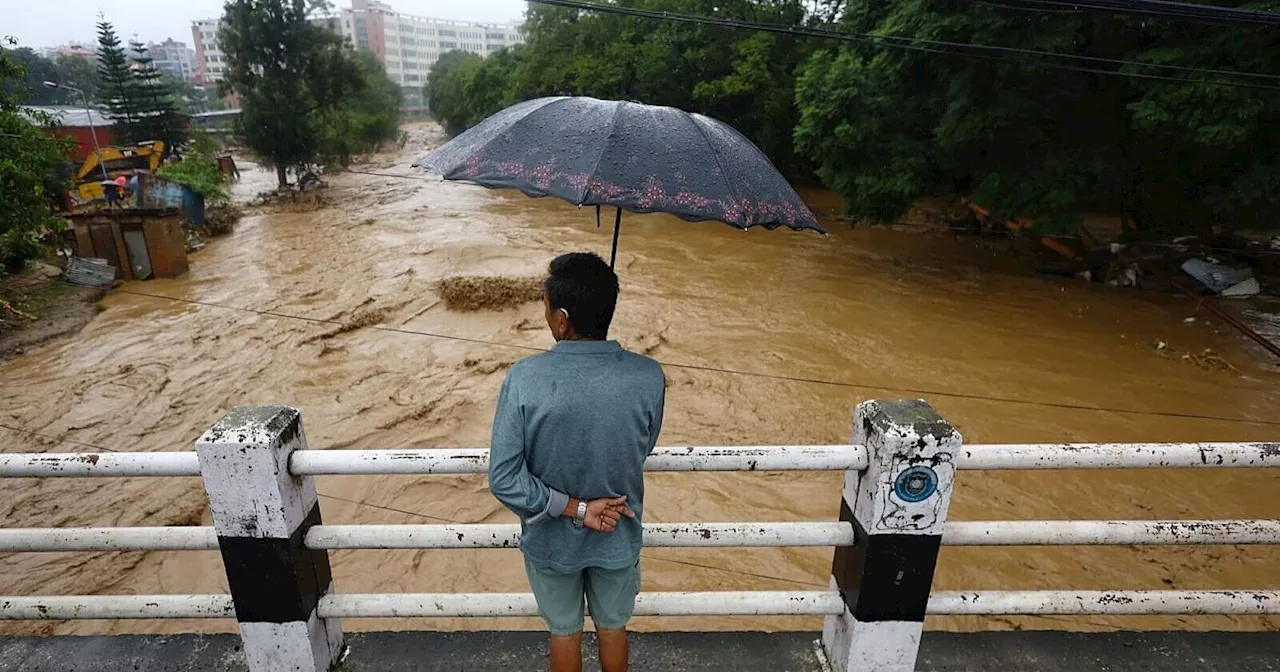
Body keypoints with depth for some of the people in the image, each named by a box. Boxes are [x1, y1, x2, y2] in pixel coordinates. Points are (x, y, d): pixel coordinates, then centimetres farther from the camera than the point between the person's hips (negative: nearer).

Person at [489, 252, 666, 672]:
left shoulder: (525, 378, -27)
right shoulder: (648, 377, -22)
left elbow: (503, 479, -24)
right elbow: (642, 452, -5)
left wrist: (574, 508, -16)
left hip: (551, 539, -1)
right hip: (618, 537, 1)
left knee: (564, 630, 27)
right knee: (613, 625, 29)